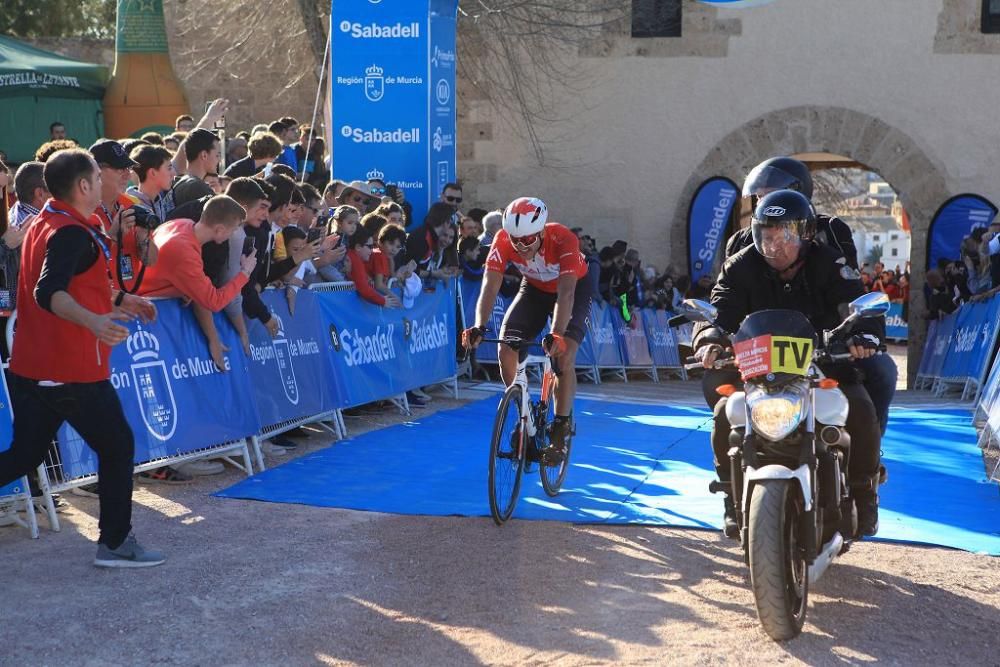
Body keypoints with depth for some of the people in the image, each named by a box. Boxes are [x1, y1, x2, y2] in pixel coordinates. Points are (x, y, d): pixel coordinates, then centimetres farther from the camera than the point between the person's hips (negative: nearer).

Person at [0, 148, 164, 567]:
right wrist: (94, 321, -47)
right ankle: (115, 543, 13)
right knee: (117, 445, 7)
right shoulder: (72, 232, -17)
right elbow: (47, 293, -32)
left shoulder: (43, 225, 14)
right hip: (72, 370, -9)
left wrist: (117, 300, 33)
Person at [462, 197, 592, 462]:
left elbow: (566, 292, -46)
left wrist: (557, 335, -60)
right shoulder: (503, 240, -29)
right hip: (535, 288, 4)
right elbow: (490, 285, -35)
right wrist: (479, 327, -51)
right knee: (506, 351, -13)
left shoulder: (563, 240, -38)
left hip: (574, 287, -3)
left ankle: (561, 429, -9)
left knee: (563, 354, -23)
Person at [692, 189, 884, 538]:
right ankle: (735, 497, -2)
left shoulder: (828, 265, -5)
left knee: (861, 410, -25)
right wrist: (710, 340, -38)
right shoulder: (741, 268, -2)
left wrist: (864, 336, -41)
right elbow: (719, 311, -14)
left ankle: (862, 493, 1)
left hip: (824, 365, -1)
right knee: (725, 414, -25)